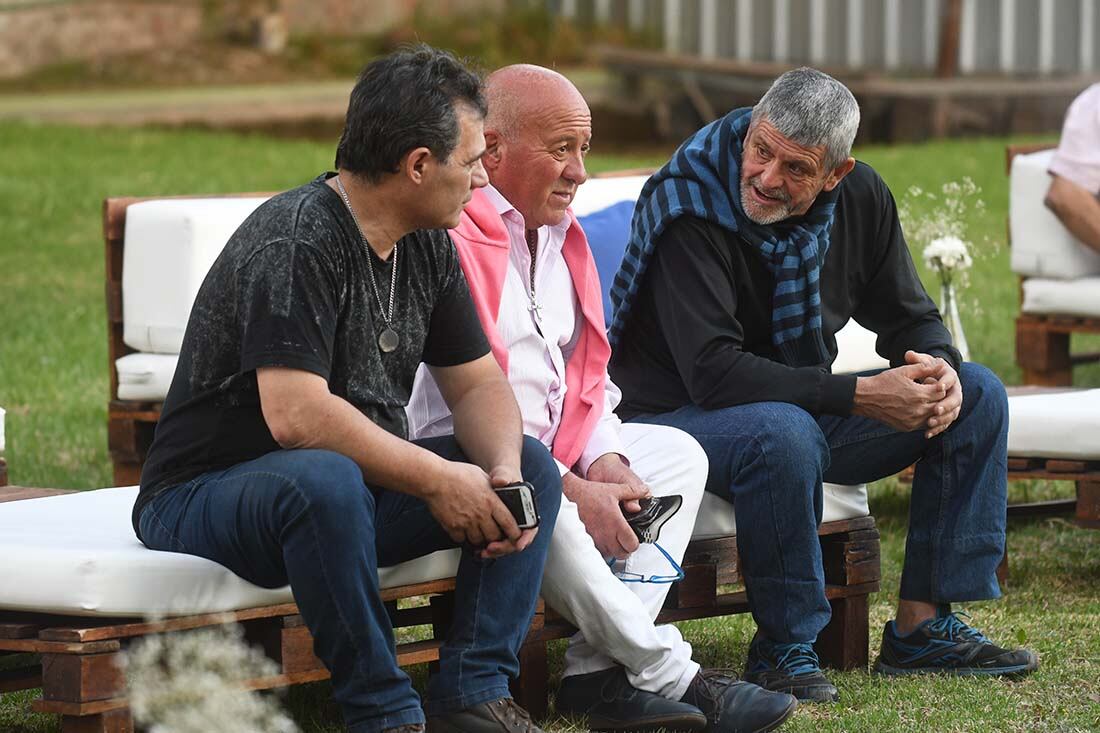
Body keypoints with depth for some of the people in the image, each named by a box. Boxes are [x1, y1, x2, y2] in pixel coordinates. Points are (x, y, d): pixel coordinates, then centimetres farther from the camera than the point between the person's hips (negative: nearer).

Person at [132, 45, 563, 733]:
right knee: (324, 479, -40)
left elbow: (478, 383, 9)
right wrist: (437, 479, -26)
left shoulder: (427, 247, 6)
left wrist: (504, 474, -13)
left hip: (361, 482, 9)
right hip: (207, 492, -9)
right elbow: (296, 414, -32)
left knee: (532, 464, -2)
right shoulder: (295, 242, -22)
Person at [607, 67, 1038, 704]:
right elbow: (713, 371, -31)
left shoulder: (860, 197, -4)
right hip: (680, 417, -7)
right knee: (783, 432, -40)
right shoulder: (689, 207, -25)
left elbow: (909, 316, 8)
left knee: (978, 396, -3)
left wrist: (941, 368, -18)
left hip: (805, 408, 7)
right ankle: (784, 647, -22)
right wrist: (861, 395, -33)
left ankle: (922, 626, -3)